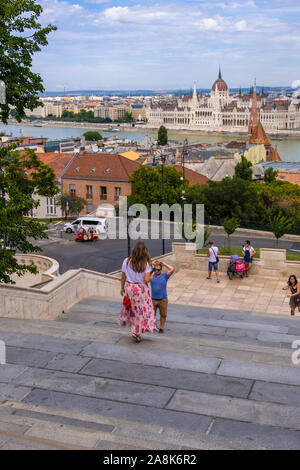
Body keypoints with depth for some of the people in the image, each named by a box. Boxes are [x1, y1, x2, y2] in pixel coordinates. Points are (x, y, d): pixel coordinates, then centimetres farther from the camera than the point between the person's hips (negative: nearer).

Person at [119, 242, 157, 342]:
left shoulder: (126, 261, -7)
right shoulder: (145, 264, -15)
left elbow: (123, 277, 0)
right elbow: (147, 279, -17)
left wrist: (122, 288, 14)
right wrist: (152, 276, 4)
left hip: (129, 287, 3)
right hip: (141, 289, -3)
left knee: (132, 308, 20)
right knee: (142, 309, 10)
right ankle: (136, 331, 6)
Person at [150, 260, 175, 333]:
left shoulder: (165, 276, -1)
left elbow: (172, 269, -12)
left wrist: (164, 264, -5)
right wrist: (152, 263, -2)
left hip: (163, 300, -1)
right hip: (153, 299, 1)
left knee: (163, 315, 7)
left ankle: (161, 328, 20)